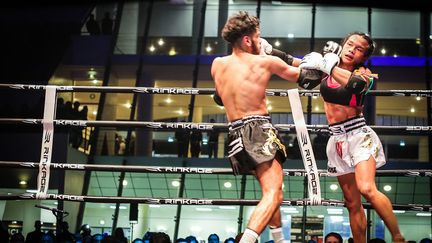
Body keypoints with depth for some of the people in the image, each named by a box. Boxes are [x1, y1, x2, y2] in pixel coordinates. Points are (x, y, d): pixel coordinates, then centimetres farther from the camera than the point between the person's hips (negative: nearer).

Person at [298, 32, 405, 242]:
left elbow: (357, 83, -27)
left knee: (367, 189, -26)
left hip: (358, 134, -5)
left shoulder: (363, 72, -5)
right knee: (352, 203, 6)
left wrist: (327, 66, -25)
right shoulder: (328, 65, 8)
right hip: (337, 139, 5)